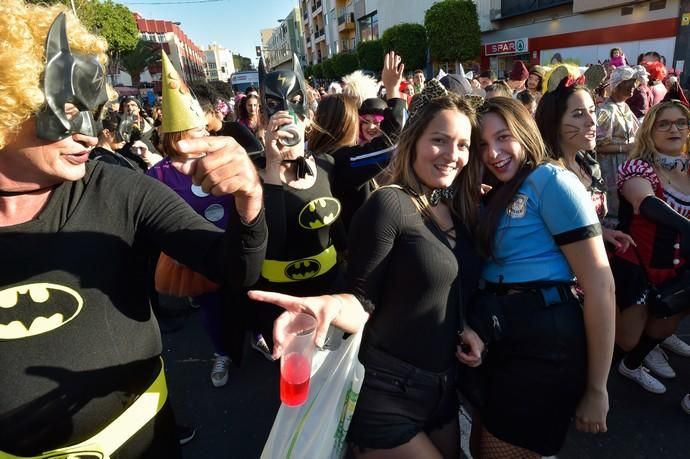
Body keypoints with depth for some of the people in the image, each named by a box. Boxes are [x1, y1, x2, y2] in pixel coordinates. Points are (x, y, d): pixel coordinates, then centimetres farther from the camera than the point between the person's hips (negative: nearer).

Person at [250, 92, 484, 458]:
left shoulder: (458, 210, 6)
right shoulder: (389, 205, -17)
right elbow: (363, 301, -18)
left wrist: (464, 326, 0)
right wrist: (331, 304, -38)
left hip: (442, 387, 8)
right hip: (385, 392, -8)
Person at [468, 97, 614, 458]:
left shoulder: (551, 181, -12)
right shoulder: (498, 195, 12)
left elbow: (600, 285, -16)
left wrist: (595, 388, -13)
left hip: (543, 342, -8)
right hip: (495, 340, 8)